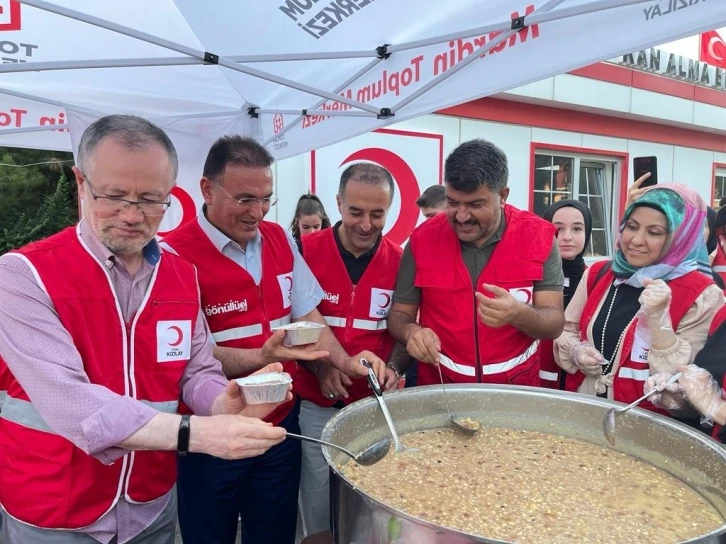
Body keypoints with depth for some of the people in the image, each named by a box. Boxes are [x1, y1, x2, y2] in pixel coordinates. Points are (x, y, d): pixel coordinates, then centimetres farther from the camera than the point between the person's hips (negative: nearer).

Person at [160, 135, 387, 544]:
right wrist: (261, 357, -31)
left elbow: (306, 312, 5)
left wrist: (345, 362, -10)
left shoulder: (280, 239, 3)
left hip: (281, 423, 5)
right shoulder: (176, 254, -16)